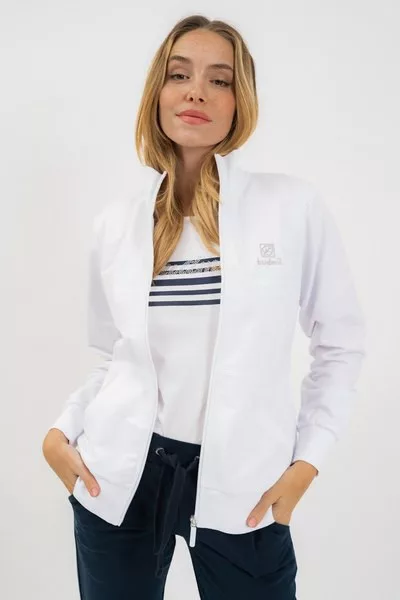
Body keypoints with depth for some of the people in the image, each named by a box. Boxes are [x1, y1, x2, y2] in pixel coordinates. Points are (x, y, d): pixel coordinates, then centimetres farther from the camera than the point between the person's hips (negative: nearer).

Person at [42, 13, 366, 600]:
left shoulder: (293, 205, -6)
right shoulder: (115, 222, 1)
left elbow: (342, 342, 2)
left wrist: (307, 461, -3)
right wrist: (61, 432, -3)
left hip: (243, 484, -1)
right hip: (121, 476, 2)